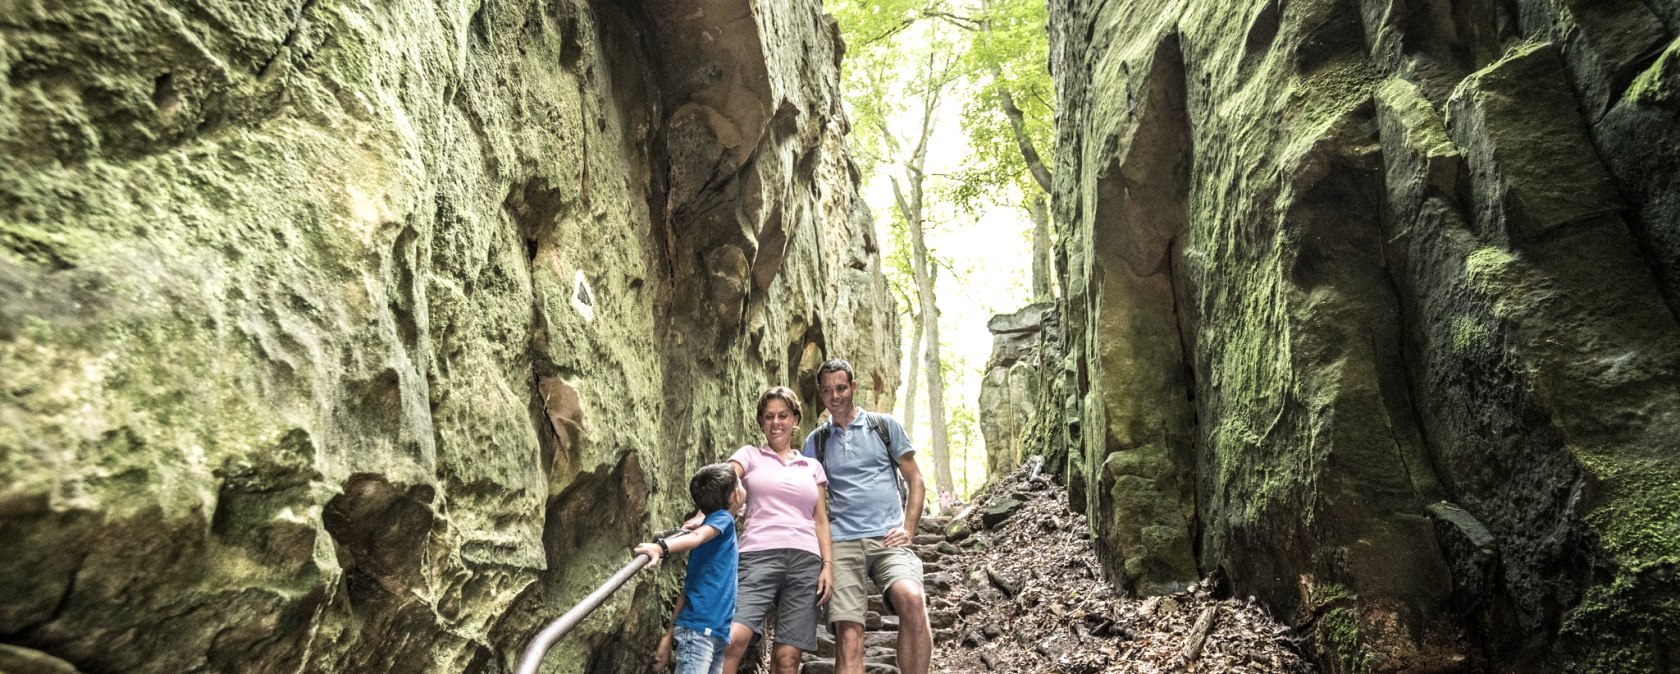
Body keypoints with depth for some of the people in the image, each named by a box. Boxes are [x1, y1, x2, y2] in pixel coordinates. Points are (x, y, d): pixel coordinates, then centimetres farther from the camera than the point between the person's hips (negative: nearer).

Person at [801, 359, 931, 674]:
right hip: (841, 543, 2)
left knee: (912, 600, -31)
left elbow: (915, 482, 11)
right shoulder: (815, 441, 16)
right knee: (848, 638, -10)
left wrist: (908, 530, -3)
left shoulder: (885, 426, 11)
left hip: (887, 540, -1)